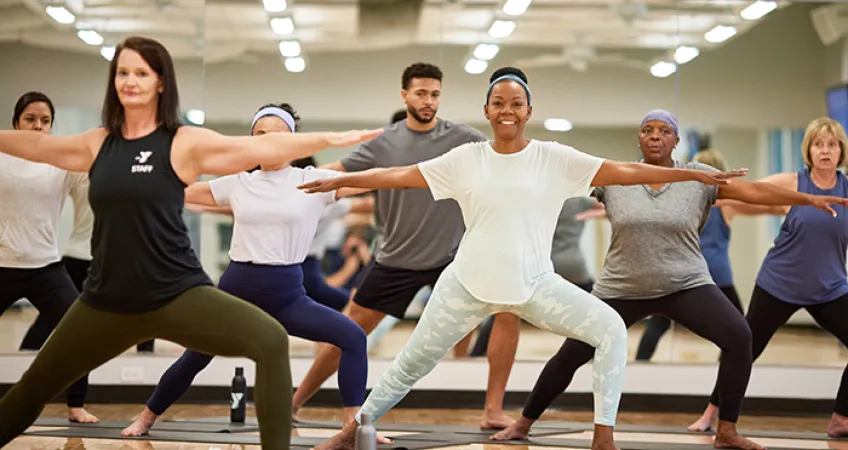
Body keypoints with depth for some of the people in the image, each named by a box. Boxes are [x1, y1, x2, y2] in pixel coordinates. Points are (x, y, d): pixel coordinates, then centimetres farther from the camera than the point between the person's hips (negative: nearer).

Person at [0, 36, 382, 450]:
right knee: (38, 384, 17)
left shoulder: (185, 143, -7)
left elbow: (260, 147, -14)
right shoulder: (97, 144, 6)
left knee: (271, 341, -26)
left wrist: (331, 139, -22)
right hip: (107, 301, 4)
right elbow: (35, 145, 21)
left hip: (177, 294, -4)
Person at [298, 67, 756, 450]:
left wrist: (694, 174, -11)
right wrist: (339, 181, 4)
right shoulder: (466, 158, 0)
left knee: (610, 328, -17)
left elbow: (623, 171, -7)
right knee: (412, 362, 8)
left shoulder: (555, 158, -4)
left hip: (535, 283, 0)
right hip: (469, 282, 0)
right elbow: (400, 175, 4)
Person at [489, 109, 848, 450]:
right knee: (572, 354, 0)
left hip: (686, 285, 0)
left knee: (739, 337, -21)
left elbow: (753, 191, -8)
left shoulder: (699, 177, -4)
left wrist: (810, 199, -14)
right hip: (622, 290, 0)